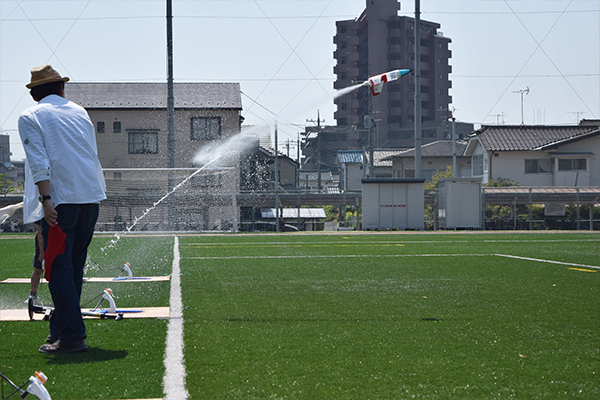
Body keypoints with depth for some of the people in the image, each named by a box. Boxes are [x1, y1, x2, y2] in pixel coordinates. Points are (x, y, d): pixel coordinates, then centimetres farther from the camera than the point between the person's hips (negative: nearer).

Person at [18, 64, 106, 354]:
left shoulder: (30, 117, 3)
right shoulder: (79, 112, 20)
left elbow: (39, 161, -9)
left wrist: (46, 199, -15)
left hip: (62, 199, -5)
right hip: (93, 197, 6)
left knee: (59, 268, -4)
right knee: (74, 267, 13)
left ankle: (72, 337, -10)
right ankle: (60, 328, 20)